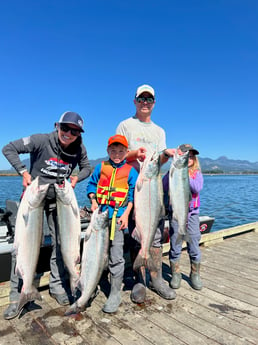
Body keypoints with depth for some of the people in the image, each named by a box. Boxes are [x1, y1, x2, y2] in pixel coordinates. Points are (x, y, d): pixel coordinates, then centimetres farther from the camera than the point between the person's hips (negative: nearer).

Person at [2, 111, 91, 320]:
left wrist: (76, 178, -11)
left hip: (58, 200, 3)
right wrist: (23, 171, -18)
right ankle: (17, 295, 11)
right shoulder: (41, 140, -17)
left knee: (60, 244, 6)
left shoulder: (79, 149, -8)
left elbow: (87, 168, 9)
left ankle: (57, 286, 25)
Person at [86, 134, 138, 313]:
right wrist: (93, 201, -1)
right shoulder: (101, 167, 8)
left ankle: (115, 294, 13)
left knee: (116, 256, -2)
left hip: (118, 216, -3)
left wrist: (126, 214, -8)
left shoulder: (131, 171, 2)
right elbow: (91, 185, 15)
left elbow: (133, 195, 1)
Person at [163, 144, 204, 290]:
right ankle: (176, 274, 25)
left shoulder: (196, 173, 3)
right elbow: (164, 189, -15)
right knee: (175, 247, 8)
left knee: (194, 247, 7)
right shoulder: (172, 173, -1)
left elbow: (197, 188, -15)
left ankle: (195, 275, 26)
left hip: (192, 214, 1)